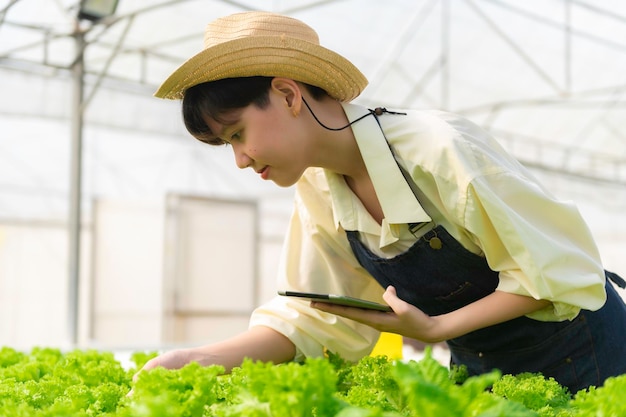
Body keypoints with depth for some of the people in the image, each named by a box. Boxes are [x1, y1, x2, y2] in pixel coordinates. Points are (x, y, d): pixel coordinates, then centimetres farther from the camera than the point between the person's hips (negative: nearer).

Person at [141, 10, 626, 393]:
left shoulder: (440, 149, -29)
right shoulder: (317, 194, -8)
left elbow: (563, 269, -23)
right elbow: (314, 319, -6)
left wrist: (434, 328, -26)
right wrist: (195, 361, -20)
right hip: (479, 366, 6)